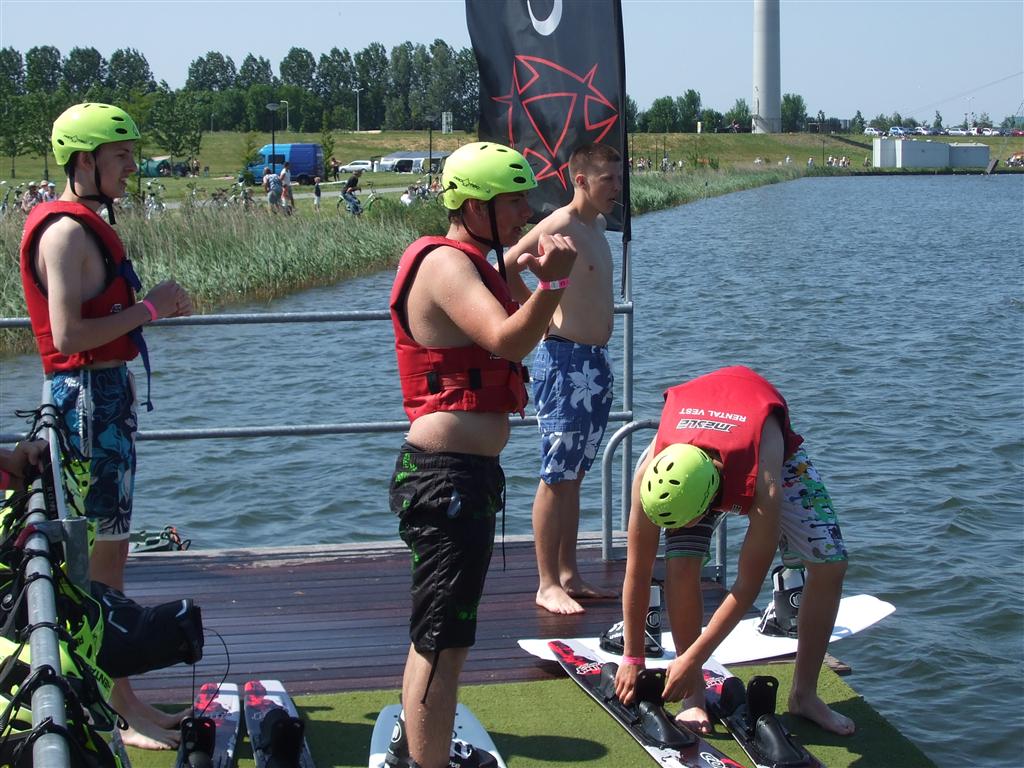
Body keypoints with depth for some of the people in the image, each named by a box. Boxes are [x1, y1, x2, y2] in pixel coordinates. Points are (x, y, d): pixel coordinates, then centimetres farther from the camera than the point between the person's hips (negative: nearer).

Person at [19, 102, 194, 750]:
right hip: (89, 397, -11)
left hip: (108, 393, 11)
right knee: (103, 556, -4)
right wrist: (147, 309, -17)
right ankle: (122, 712, 3)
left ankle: (122, 700, 24)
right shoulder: (67, 230, -16)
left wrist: (154, 304, 10)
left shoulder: (87, 224, 16)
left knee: (108, 553, 15)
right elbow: (68, 337, -23)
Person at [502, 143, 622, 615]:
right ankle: (547, 585, 2)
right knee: (556, 477, -4)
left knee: (575, 474, 13)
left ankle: (569, 576, 20)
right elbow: (506, 268, -21)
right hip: (564, 359, -9)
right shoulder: (561, 224, -13)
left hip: (595, 360, 9)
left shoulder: (597, 225, 14)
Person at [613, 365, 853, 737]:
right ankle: (694, 695, -7)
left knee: (830, 564, -14)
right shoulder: (653, 473, -38)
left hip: (774, 451, -1)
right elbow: (637, 571, -26)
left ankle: (804, 693, 3)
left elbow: (748, 584, -35)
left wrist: (693, 657, -31)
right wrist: (632, 657, -19)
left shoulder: (763, 489, -46)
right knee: (680, 563, -23)